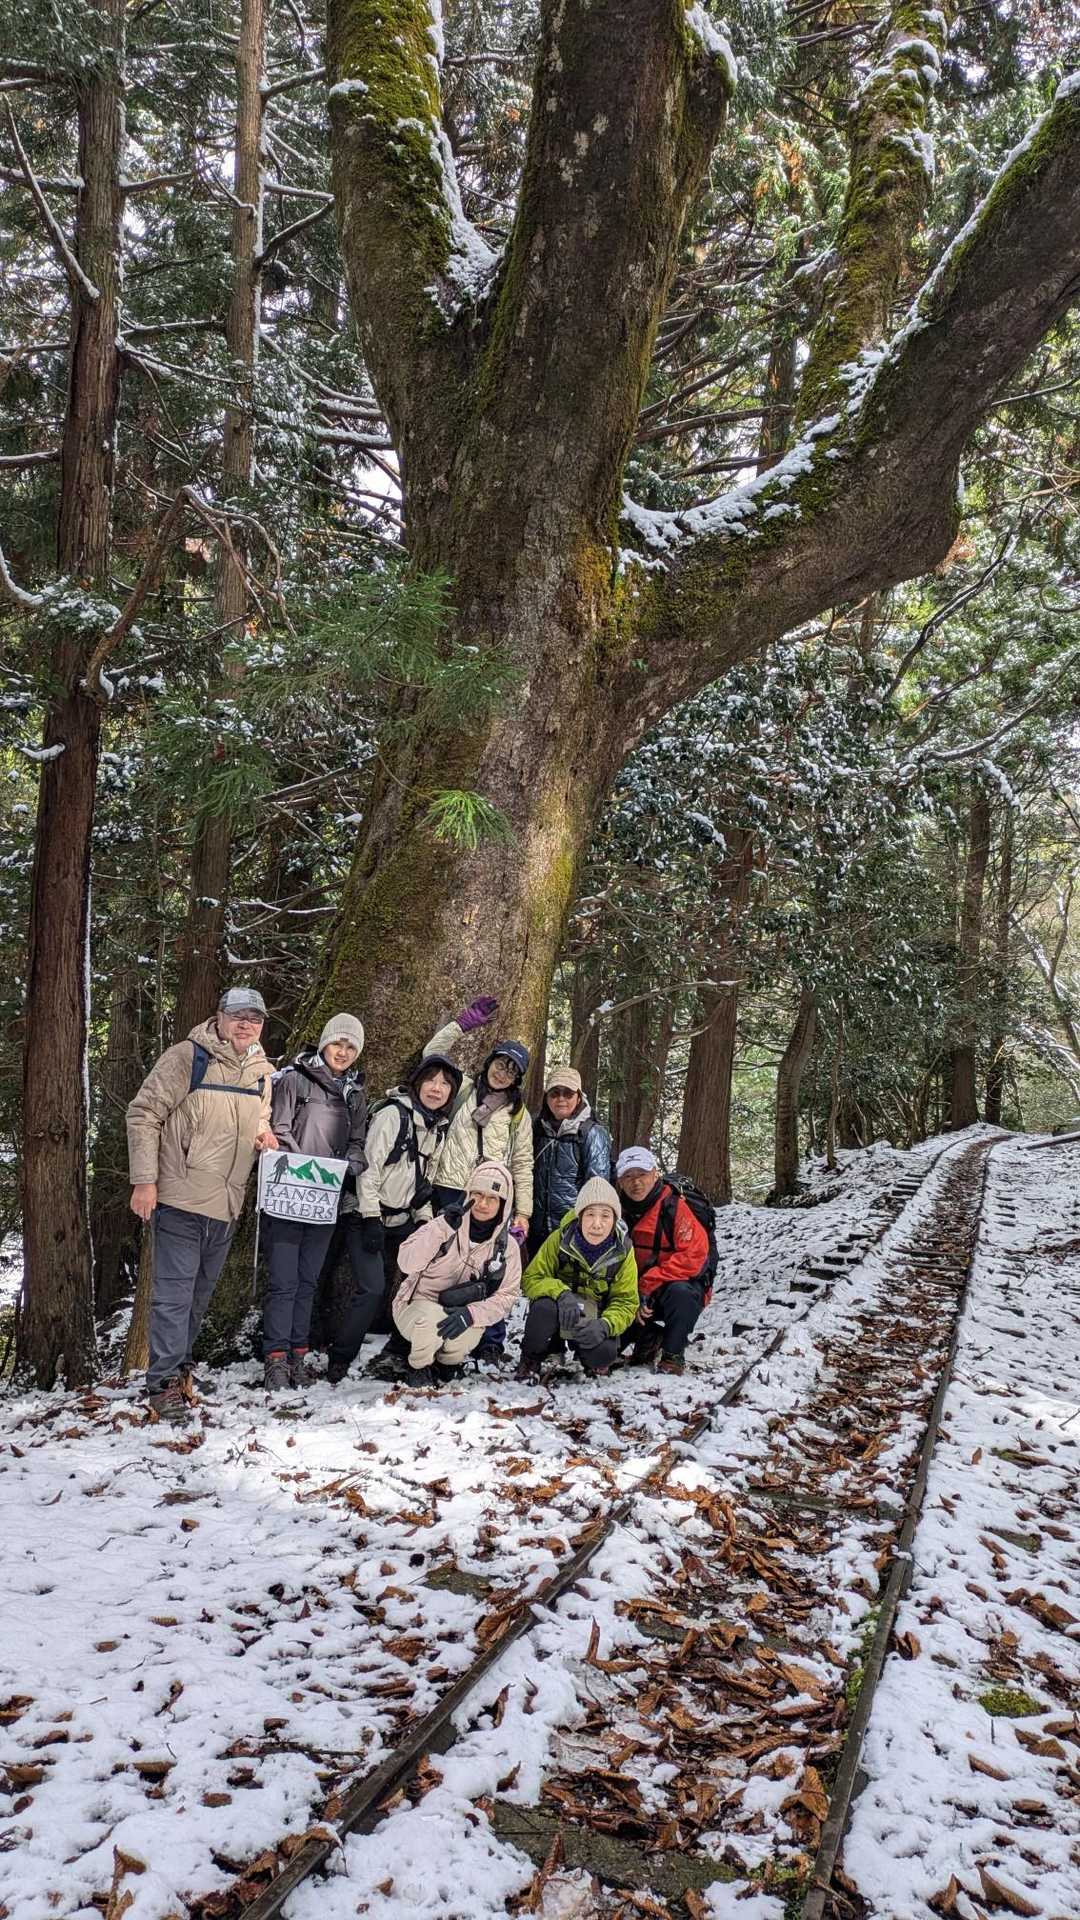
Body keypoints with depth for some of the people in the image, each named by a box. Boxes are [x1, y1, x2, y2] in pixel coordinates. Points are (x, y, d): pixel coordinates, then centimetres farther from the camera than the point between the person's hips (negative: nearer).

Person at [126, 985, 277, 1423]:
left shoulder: (261, 1071, 9)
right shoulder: (187, 1058, -11)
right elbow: (144, 1114, -11)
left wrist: (263, 1132, 1)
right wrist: (144, 1181, -16)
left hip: (226, 1206, 7)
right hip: (180, 1199, -6)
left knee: (200, 1293, 17)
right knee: (174, 1292, -4)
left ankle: (178, 1364, 33)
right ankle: (164, 1383, 5)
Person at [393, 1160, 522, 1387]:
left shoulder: (507, 1246, -2)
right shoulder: (445, 1225, -11)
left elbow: (506, 1295, -6)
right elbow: (406, 1264, -21)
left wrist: (470, 1314, -25)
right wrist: (443, 1228, -33)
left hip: (458, 1315, 2)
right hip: (416, 1306, -2)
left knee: (468, 1335, -31)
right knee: (432, 1320, -35)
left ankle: (448, 1360, 5)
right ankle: (419, 1367, -3)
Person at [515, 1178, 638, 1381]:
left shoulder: (623, 1250, -12)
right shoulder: (560, 1239, -16)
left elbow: (626, 1303, -9)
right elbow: (531, 1278, -13)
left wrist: (604, 1325, -30)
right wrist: (561, 1293, -34)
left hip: (594, 1318, 1)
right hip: (559, 1313, -1)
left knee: (604, 1353, -30)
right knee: (544, 1307, -35)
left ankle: (593, 1362, 9)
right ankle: (530, 1359, -5)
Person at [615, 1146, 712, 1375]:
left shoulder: (674, 1207, -16)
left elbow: (693, 1257, -23)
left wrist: (649, 1285, -24)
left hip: (681, 1286, -4)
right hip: (634, 1294, 4)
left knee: (680, 1293, -38)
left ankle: (673, 1356, -14)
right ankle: (649, 1337, 17)